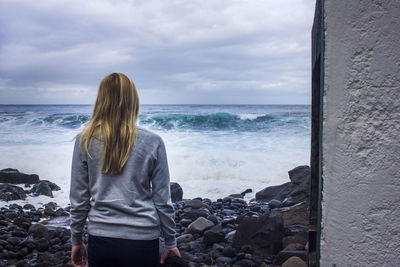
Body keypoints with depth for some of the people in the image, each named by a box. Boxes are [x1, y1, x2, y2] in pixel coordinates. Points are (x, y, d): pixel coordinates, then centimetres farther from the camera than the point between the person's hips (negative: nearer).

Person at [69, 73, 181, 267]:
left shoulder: (85, 141, -4)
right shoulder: (152, 142, -7)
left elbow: (78, 200, 1)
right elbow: (163, 200, -3)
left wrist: (76, 241, 14)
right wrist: (170, 243, 9)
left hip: (101, 240, 1)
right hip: (142, 241, -1)